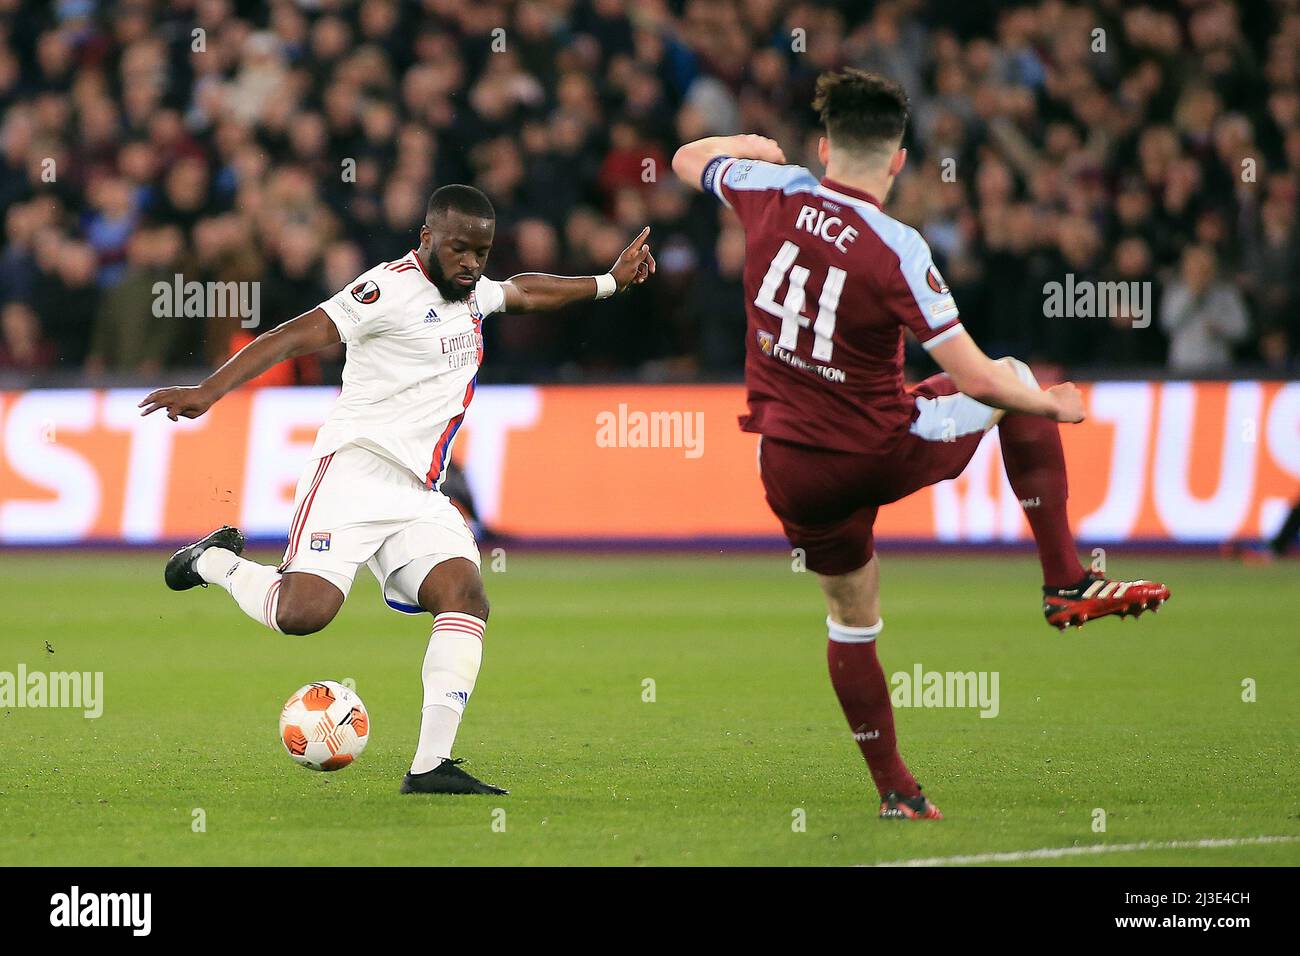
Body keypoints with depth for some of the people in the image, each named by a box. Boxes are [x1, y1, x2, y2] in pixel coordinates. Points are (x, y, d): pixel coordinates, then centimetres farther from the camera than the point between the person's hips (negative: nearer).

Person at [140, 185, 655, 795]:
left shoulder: (473, 293, 19)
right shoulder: (393, 287, -8)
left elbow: (524, 291, 43)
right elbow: (298, 336, -16)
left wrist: (609, 282, 47)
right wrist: (209, 391, -26)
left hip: (419, 498, 7)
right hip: (355, 468, -7)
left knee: (466, 597, -17)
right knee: (304, 613, -23)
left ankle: (430, 766, -21)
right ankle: (217, 563, 10)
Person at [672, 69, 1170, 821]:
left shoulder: (772, 193, -10)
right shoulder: (897, 250, -21)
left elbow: (689, 159, 13)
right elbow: (973, 378, -20)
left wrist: (746, 144, 33)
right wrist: (1054, 406, -4)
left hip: (791, 470, 4)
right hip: (882, 455, -4)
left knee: (852, 619, 22)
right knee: (1018, 381, 17)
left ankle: (895, 788, 24)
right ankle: (1067, 584, 15)